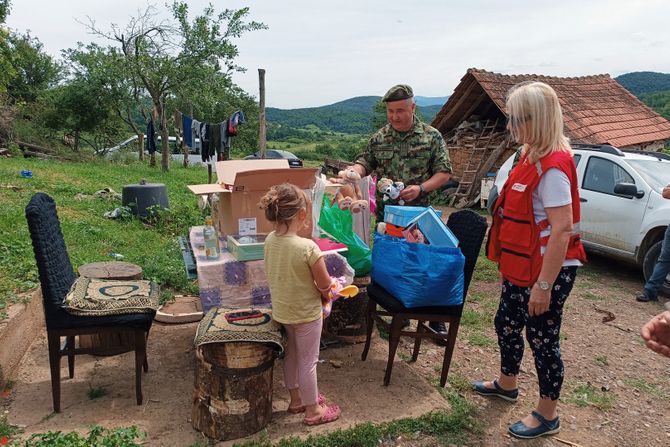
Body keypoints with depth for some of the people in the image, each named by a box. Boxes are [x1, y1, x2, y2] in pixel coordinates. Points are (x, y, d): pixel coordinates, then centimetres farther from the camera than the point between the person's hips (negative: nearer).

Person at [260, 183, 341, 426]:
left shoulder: (270, 240, -9)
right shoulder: (308, 247, -30)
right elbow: (325, 285, -20)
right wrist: (320, 289, 3)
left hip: (281, 310, 7)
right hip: (306, 313, -6)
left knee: (291, 354, 24)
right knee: (308, 361, 11)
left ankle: (296, 399, 43)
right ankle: (313, 410, 29)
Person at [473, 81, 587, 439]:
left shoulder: (553, 166, -23)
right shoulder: (532, 156, 7)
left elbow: (563, 229, -26)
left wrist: (544, 285, -25)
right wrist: (510, 263, 20)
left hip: (550, 270, -10)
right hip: (523, 265, 10)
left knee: (542, 339, 6)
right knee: (506, 324, 22)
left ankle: (547, 416, 26)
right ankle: (507, 384, 45)